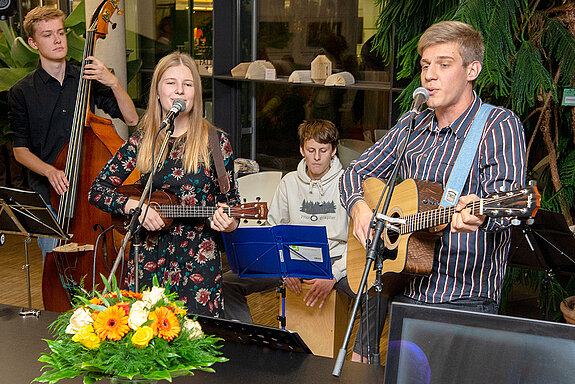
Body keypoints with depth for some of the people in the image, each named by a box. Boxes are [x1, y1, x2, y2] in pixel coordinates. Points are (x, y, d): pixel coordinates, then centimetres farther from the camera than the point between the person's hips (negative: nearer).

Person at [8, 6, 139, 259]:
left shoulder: (88, 80, 6)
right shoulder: (21, 93, 1)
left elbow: (131, 119, 0)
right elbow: (20, 150, 1)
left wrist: (113, 83, -15)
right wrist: (50, 171, -17)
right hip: (49, 195, -1)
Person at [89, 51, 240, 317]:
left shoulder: (216, 143, -2)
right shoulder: (141, 142, 3)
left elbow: (231, 199, 6)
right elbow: (97, 190, 4)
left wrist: (229, 224, -15)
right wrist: (135, 206, -12)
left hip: (198, 263, -2)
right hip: (148, 259, 2)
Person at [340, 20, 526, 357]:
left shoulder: (500, 125, -6)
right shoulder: (412, 125, 12)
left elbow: (504, 195, -21)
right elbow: (356, 173, 17)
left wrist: (476, 213, -43)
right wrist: (359, 207, -5)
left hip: (466, 300, -4)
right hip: (401, 288, 5)